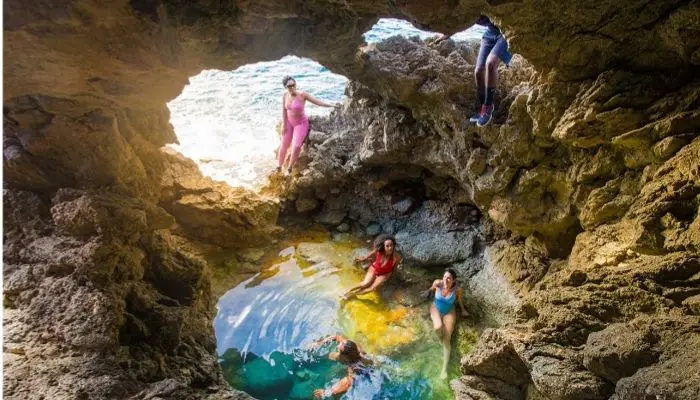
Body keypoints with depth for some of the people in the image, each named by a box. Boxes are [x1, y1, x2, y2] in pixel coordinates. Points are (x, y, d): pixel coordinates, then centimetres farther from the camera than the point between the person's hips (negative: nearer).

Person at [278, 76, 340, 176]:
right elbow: (284, 111, -2)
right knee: (283, 145, 5)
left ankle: (289, 168, 1)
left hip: (301, 123, -4)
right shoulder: (285, 96, -9)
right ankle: (279, 167, 26)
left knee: (296, 146, -20)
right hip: (289, 122, 4)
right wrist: (284, 125, -3)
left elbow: (317, 101, -21)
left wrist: (332, 105, -28)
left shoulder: (302, 94, -21)